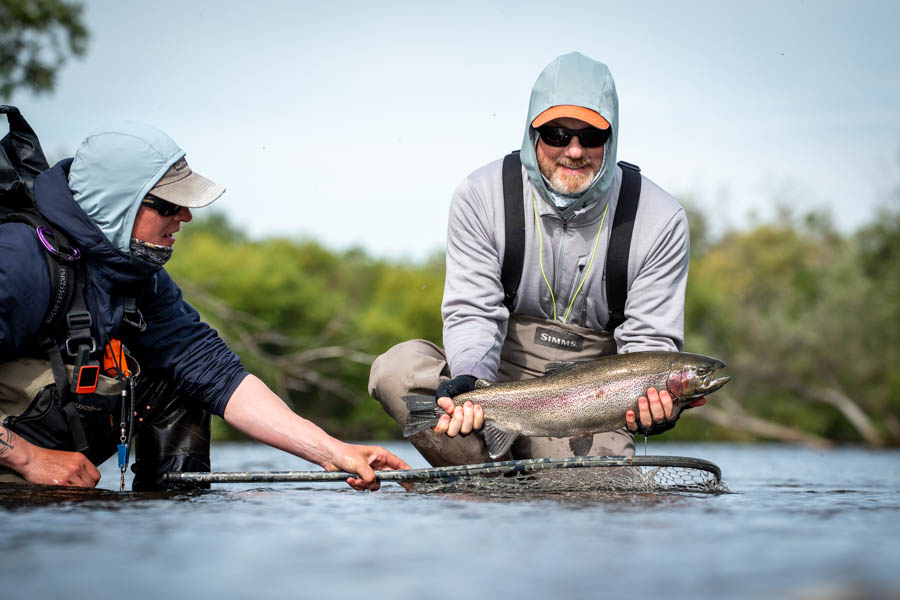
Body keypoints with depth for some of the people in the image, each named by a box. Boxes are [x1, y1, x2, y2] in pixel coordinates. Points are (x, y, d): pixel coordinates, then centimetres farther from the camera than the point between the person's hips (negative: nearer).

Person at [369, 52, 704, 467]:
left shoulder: (660, 220, -7)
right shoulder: (481, 196, -7)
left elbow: (650, 340, -6)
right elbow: (472, 311, -10)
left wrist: (652, 400, -29)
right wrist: (470, 381, -32)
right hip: (497, 376, 1)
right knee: (397, 368, -27)